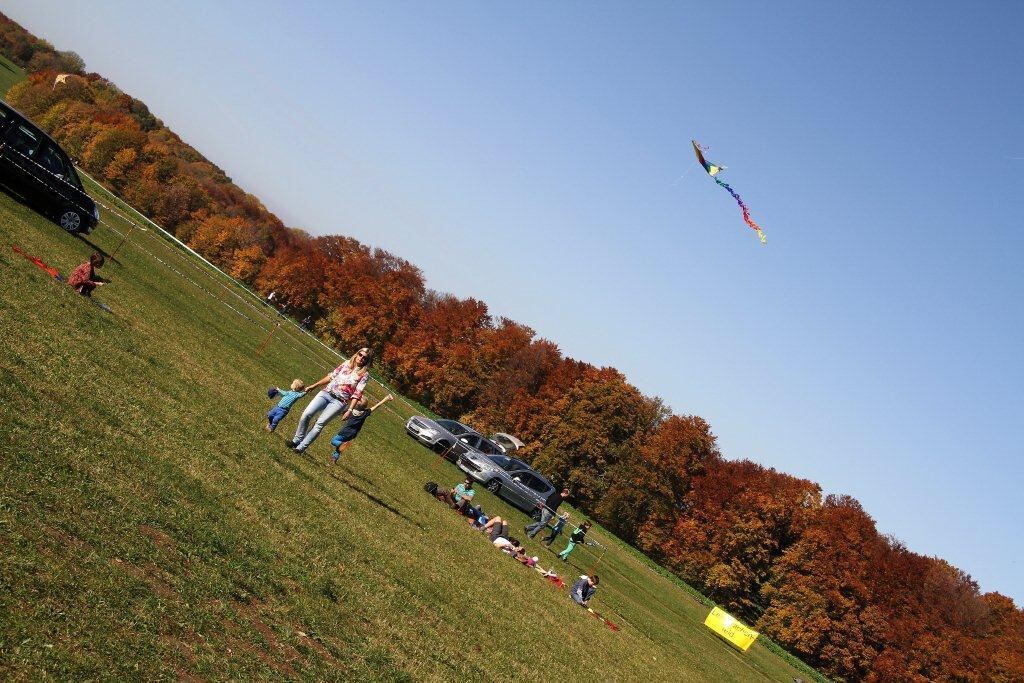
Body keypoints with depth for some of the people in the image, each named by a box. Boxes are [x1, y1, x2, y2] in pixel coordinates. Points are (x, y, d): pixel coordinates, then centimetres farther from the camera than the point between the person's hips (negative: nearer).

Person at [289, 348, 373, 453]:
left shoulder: (364, 374, -3)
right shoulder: (347, 363, 10)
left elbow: (357, 394, -8)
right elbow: (331, 376, 17)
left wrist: (350, 410, -16)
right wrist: (314, 385, 18)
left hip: (339, 401, -4)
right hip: (326, 393, 4)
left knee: (319, 423, -15)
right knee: (306, 414, -11)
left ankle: (301, 447, -9)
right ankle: (297, 440, 6)